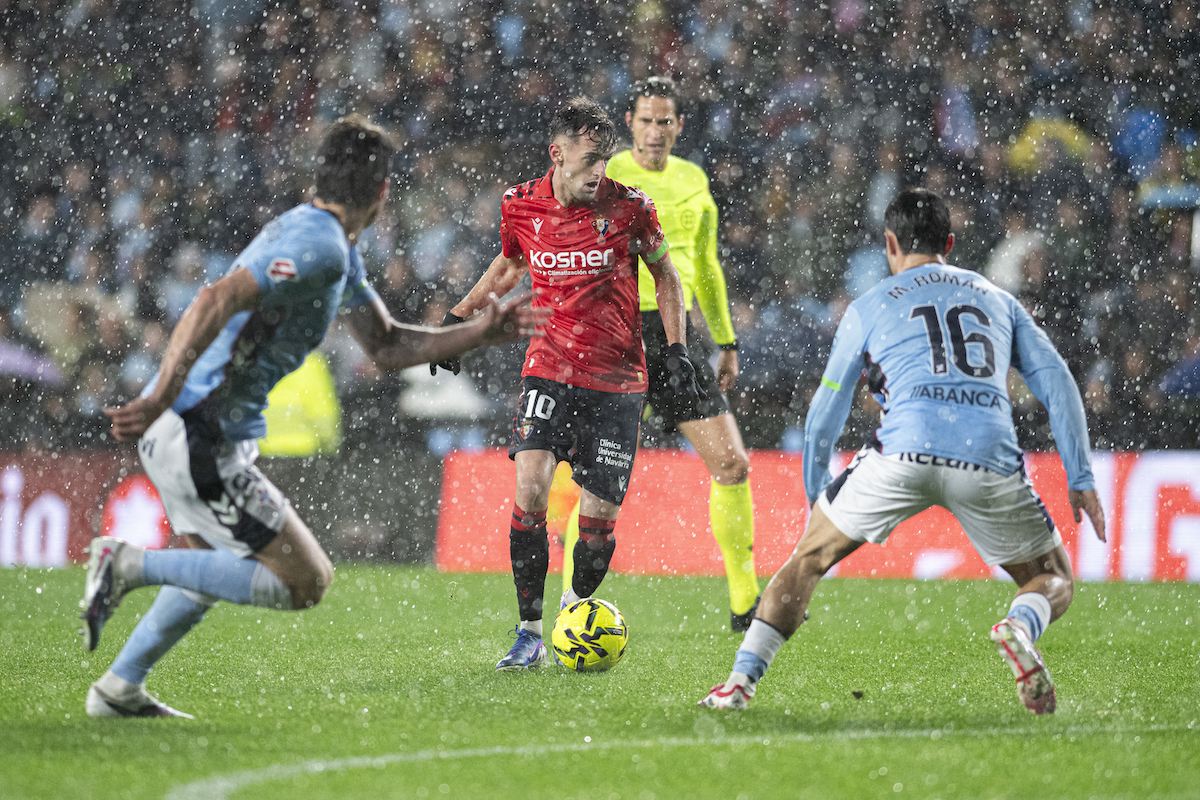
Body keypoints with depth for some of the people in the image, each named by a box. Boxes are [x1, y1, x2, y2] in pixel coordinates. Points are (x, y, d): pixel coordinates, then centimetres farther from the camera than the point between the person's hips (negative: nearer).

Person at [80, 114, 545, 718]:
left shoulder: (336, 252, 16)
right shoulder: (317, 246, -17)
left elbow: (387, 346, 26)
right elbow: (215, 301, -30)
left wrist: (480, 333, 17)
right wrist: (160, 400, -36)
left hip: (190, 436, 11)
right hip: (197, 436, -11)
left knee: (221, 567, 31)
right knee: (306, 582, -8)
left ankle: (118, 689, 35)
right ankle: (129, 563, -9)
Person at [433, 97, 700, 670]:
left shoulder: (629, 208, -8)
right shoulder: (522, 207, -2)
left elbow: (665, 275, 7)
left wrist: (676, 348, 0)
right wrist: (457, 317, 15)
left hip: (616, 381, -1)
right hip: (548, 369, 1)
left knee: (599, 518, -3)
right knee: (530, 484, -21)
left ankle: (576, 608, 28)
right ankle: (530, 634, -12)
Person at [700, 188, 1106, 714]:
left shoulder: (868, 308, 20)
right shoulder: (998, 299, 26)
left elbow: (825, 415, 24)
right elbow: (1057, 383, 16)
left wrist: (814, 496, 37)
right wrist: (1081, 479, 15)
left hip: (904, 453, -1)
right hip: (989, 461, 1)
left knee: (808, 557, 19)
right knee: (1054, 583, 17)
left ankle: (742, 680, 8)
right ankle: (1020, 628, -18)